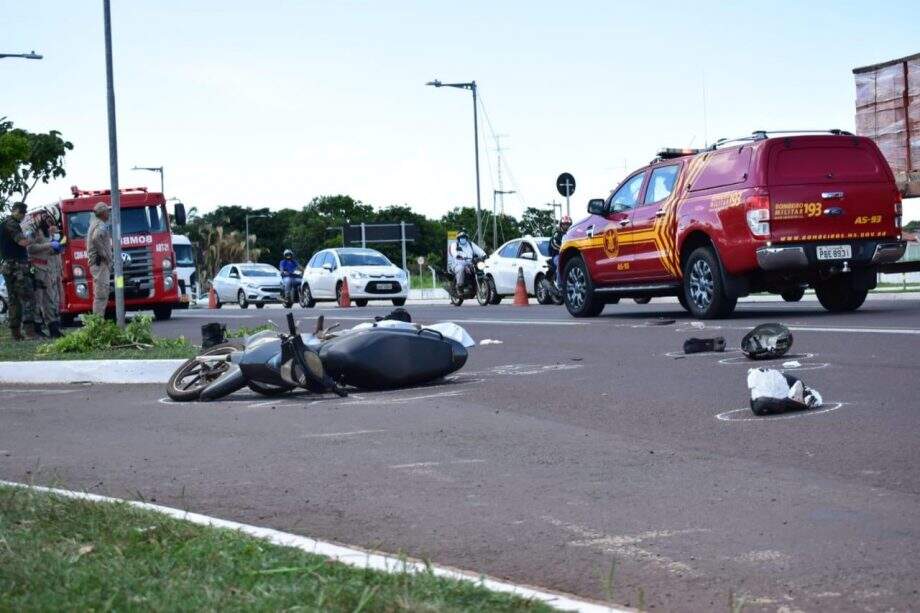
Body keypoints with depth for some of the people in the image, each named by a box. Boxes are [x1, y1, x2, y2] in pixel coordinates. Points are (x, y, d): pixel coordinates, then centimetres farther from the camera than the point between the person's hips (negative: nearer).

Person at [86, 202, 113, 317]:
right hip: (100, 263, -11)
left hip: (95, 263, 11)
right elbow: (96, 238, -33)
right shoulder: (101, 225, -13)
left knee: (101, 294, 12)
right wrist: (105, 254, -23)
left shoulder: (94, 223, 21)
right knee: (101, 294, -13)